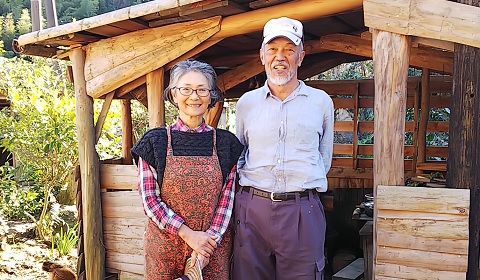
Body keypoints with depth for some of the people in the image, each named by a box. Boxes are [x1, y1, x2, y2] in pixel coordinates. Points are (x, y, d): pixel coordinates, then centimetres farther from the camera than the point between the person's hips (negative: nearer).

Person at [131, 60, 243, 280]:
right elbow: (149, 200, -6)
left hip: (212, 245, 1)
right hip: (164, 244, -1)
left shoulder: (225, 144, 1)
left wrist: (209, 241, -11)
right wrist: (188, 234, -13)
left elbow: (227, 200, -1)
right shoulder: (155, 142, -3)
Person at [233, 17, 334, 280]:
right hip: (251, 208, 1)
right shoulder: (246, 102, 8)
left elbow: (324, 158, 15)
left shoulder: (321, 102, 5)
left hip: (302, 211, -1)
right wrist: (256, 187, 9)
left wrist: (301, 188, 10)